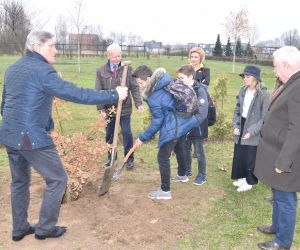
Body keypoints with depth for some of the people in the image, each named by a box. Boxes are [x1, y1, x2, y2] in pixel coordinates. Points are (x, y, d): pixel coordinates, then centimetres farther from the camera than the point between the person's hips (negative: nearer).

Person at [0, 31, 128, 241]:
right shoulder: (41, 70, -15)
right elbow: (76, 94, -23)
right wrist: (113, 96, -18)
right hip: (32, 137, -9)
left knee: (20, 182, 20)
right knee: (57, 179, 6)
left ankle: (20, 228, 32)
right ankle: (45, 228, 16)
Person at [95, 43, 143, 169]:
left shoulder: (128, 69, -4)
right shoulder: (101, 71, -3)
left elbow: (134, 88, -5)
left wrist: (138, 103, -15)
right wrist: (101, 108, -5)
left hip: (125, 108, -1)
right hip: (109, 109, 2)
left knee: (127, 133, 3)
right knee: (109, 134, 15)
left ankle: (129, 158, 18)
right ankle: (111, 156, 34)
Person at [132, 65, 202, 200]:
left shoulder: (153, 97, -22)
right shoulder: (166, 81, 1)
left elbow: (157, 121, -17)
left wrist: (143, 137, -6)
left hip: (172, 128, -9)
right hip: (183, 121, 9)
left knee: (163, 157, 0)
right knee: (179, 149, 29)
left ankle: (165, 191, 8)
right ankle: (182, 175, 51)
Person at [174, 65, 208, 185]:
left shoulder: (200, 90, -18)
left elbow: (203, 110, -23)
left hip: (197, 127, -6)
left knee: (199, 152, 7)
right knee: (185, 150, 18)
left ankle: (202, 175, 23)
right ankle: (186, 171, 36)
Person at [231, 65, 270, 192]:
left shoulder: (264, 94, -16)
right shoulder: (243, 91, 3)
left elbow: (265, 118, -15)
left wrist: (251, 131, -18)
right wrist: (235, 126, -2)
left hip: (253, 133, -6)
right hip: (241, 128, 6)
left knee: (251, 159, 6)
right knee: (238, 156, 15)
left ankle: (249, 182, 25)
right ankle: (240, 177, 34)